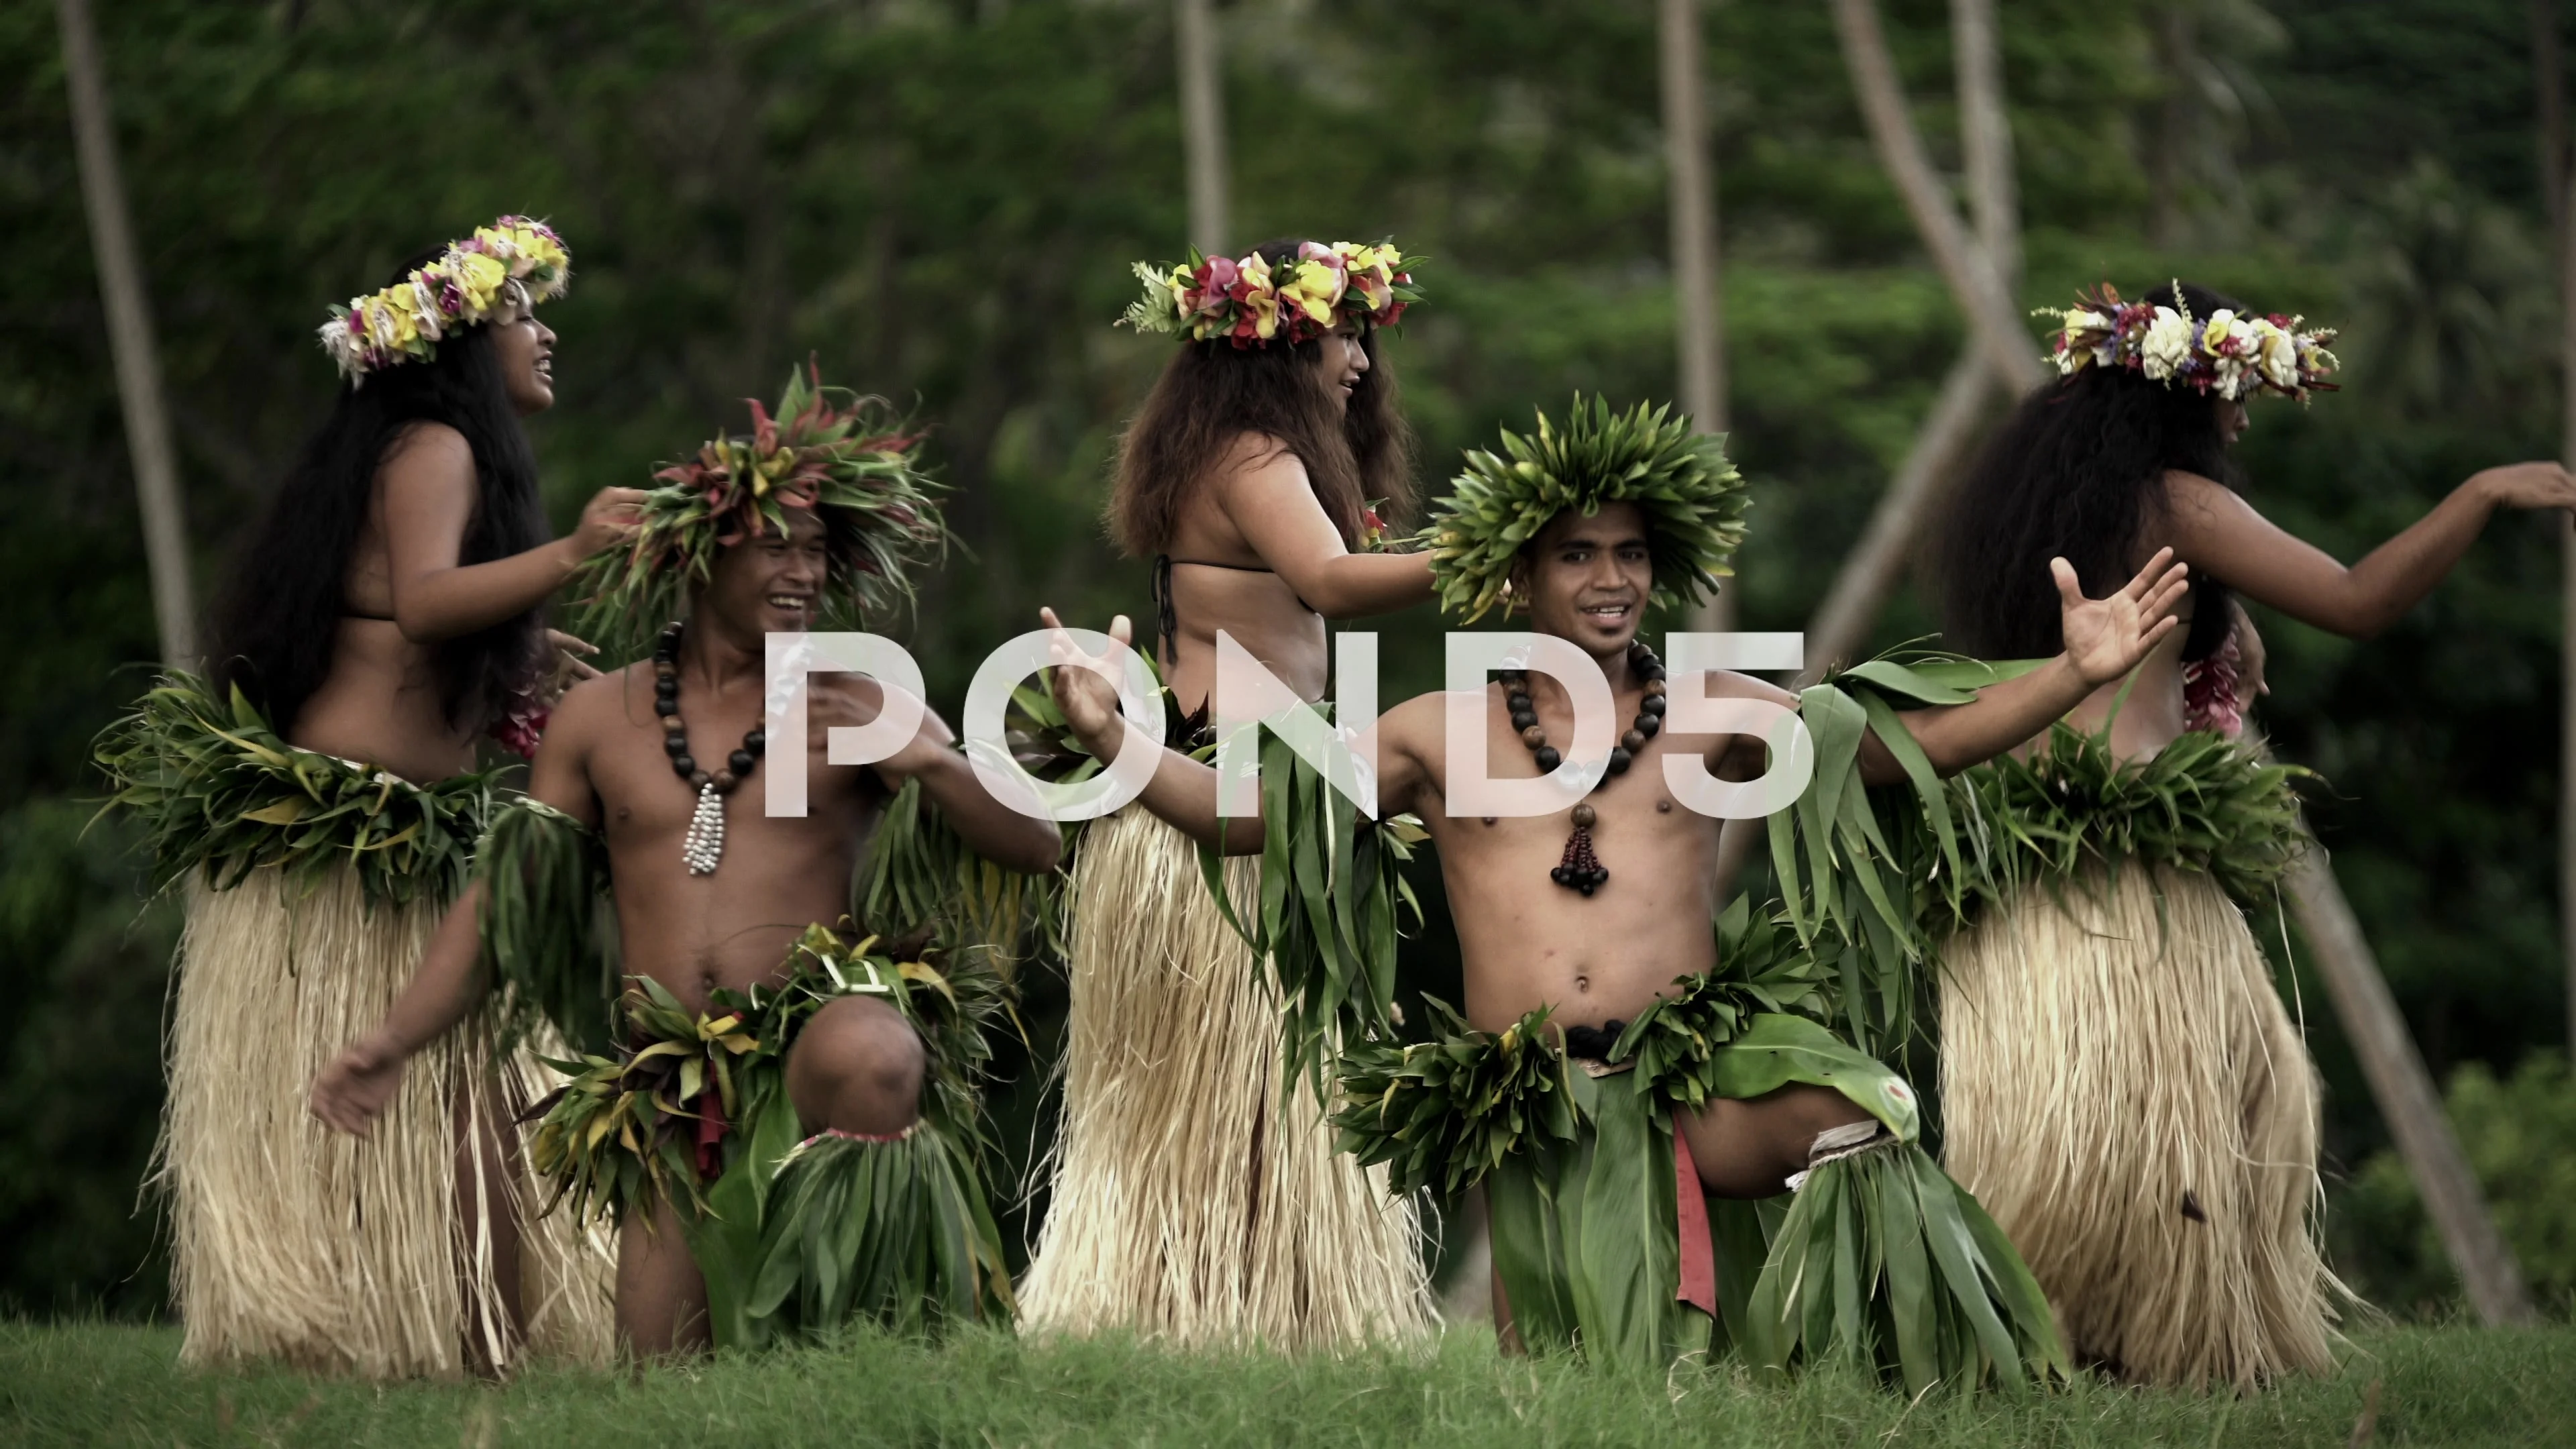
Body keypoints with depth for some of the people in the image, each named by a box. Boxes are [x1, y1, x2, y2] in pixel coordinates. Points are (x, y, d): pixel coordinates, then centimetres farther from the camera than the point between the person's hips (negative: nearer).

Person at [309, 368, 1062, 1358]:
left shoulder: (859, 703, 9)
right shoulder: (598, 719, 15)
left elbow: (1038, 847, 2)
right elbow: (502, 901, 18)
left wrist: (925, 759, -15)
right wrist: (396, 1041, 7)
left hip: (817, 1025, -2)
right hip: (673, 1091, 2)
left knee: (864, 1056, -40)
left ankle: (866, 1343, -21)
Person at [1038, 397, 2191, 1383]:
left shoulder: (1710, 715, 13)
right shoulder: (1438, 736, 12)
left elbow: (1916, 746, 8)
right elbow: (1250, 814, 9)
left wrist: (2076, 673, -3)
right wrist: (1111, 740, -6)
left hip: (1699, 1069, -1)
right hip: (1535, 1113, 1)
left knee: (1855, 1121, -32)